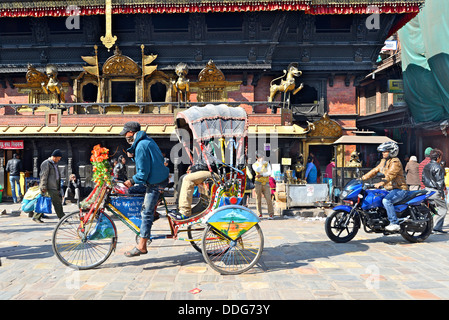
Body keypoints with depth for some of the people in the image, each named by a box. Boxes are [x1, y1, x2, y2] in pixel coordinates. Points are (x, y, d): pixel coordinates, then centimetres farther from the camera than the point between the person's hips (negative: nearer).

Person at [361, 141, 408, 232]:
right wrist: (363, 178, 7)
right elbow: (375, 170, 16)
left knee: (386, 201, -32)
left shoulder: (395, 162, -14)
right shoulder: (384, 161, 15)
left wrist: (381, 183, -43)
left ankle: (394, 224, -28)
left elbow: (390, 175, -28)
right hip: (389, 189, 10)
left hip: (400, 189, -10)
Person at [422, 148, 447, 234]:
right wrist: (441, 194, -11)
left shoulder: (425, 166, 12)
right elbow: (439, 182, -15)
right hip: (435, 191, -8)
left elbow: (423, 179, 16)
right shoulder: (438, 167, -13)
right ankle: (437, 228, 0)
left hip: (427, 190, 8)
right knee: (442, 209, 3)